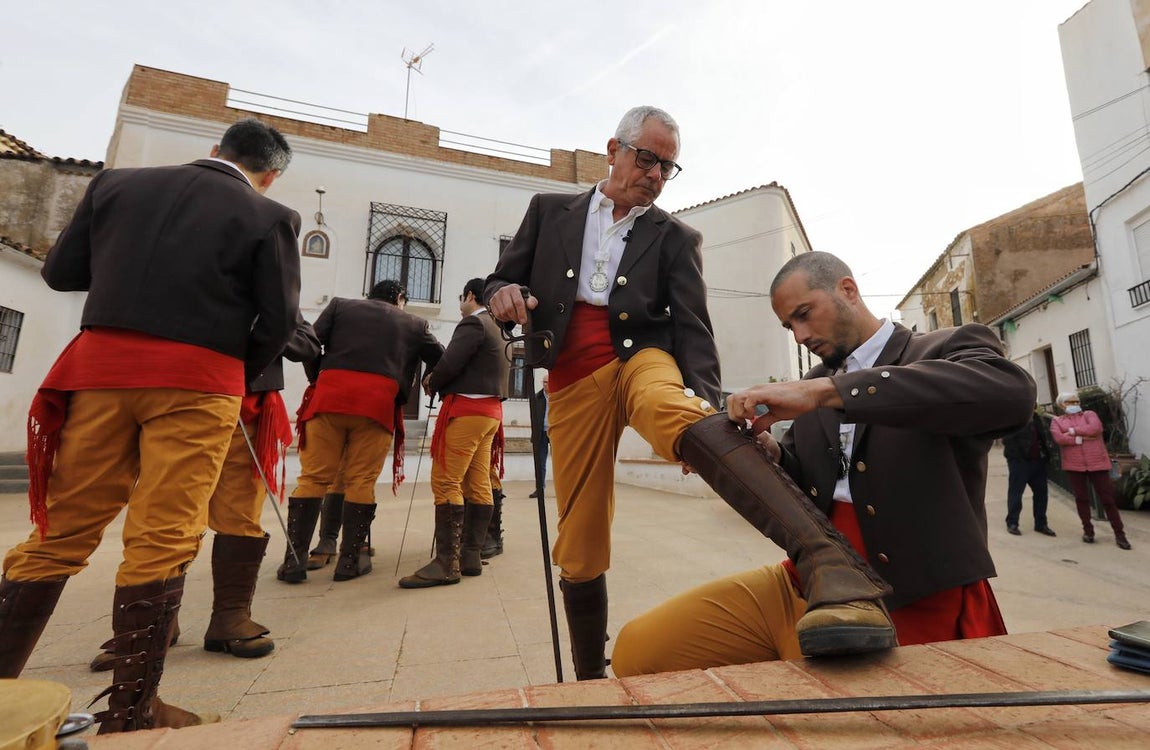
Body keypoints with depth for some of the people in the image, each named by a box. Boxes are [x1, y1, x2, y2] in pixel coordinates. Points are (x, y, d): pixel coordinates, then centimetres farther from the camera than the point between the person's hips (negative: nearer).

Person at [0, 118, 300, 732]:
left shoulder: (117, 182, 13)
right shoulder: (269, 217, 1)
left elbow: (59, 272, 14)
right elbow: (280, 319, -4)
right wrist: (240, 378, 10)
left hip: (101, 364, 4)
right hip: (198, 380, -4)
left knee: (61, 530, 14)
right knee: (163, 541, 0)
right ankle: (129, 714, 11)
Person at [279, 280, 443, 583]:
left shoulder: (340, 304, 21)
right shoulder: (413, 323, 19)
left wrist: (318, 380, 18)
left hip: (328, 395, 1)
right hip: (378, 401, -1)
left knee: (313, 477, 7)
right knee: (361, 481, 5)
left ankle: (294, 559, 8)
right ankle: (350, 560, 10)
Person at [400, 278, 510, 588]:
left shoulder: (473, 323, -6)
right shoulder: (498, 328, 21)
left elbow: (450, 363, -15)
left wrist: (430, 383, 3)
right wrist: (438, 381, 13)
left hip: (466, 408, -9)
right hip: (490, 409, 9)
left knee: (445, 482, -9)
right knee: (478, 484, 6)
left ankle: (446, 563, -8)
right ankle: (470, 557, 11)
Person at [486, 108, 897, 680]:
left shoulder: (676, 238, 12)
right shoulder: (549, 210, 17)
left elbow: (693, 328, 2)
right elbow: (501, 280, 17)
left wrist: (702, 401, -17)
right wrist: (503, 294, -10)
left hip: (639, 358, -1)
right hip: (571, 381, 2)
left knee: (674, 411, -39)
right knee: (580, 547, 4)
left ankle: (831, 564, -52)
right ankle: (590, 679, 25)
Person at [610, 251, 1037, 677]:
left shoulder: (949, 349, 0)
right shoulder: (812, 386, 13)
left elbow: (1010, 392, -25)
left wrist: (826, 390, -29)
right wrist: (767, 456, -9)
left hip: (904, 609, -4)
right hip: (802, 586, 5)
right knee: (637, 649, -4)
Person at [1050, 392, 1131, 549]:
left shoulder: (1089, 414, 9)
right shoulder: (1057, 421, 8)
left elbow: (1095, 428, -12)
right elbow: (1058, 438, -10)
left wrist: (1073, 431, -9)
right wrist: (1081, 439, -14)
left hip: (1097, 463, 0)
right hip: (1073, 465, 0)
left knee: (1107, 498, 2)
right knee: (1081, 498, 8)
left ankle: (1119, 534, 11)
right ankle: (1088, 531, 18)